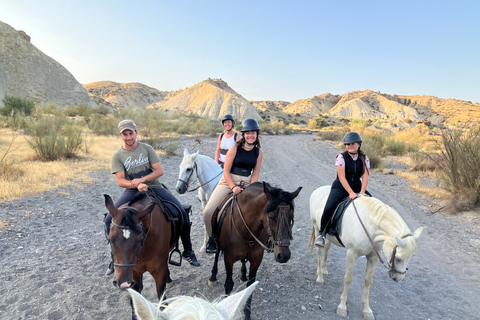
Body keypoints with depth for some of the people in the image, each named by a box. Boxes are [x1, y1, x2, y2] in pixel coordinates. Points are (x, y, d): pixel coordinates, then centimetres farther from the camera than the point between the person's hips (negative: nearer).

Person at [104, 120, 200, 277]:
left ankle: (188, 251, 7)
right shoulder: (117, 155, 1)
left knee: (182, 214, -14)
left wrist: (142, 180, -19)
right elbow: (120, 181, -8)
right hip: (132, 191, 0)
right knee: (109, 220, -18)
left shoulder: (147, 148, 2)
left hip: (154, 188, 0)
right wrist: (136, 185, -26)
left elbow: (159, 171, -4)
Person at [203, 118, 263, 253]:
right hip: (228, 182, -3)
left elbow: (255, 174, 3)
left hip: (247, 185, 3)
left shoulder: (259, 152, 3)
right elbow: (226, 171, -7)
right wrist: (233, 187, -19)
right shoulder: (235, 148, -6)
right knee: (208, 211, -17)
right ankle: (212, 238, 10)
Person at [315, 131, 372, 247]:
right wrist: (351, 193, -26)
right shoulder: (341, 157, -11)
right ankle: (322, 234, -4)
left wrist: (362, 192, -22)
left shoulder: (364, 158, 1)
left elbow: (365, 176, -7)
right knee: (328, 209, -24)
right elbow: (342, 177, -18)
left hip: (357, 187, 4)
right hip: (340, 188, -4)